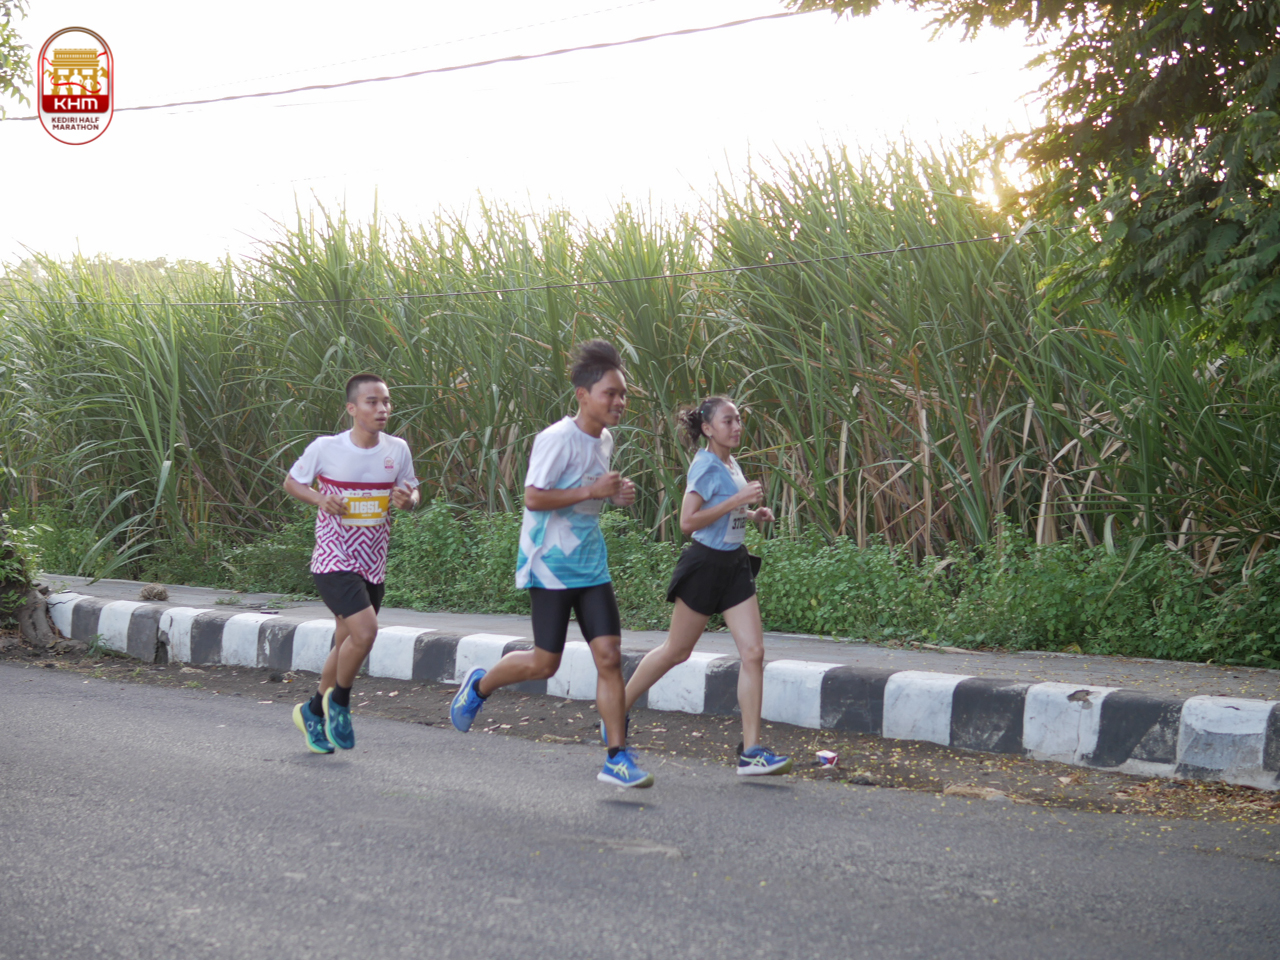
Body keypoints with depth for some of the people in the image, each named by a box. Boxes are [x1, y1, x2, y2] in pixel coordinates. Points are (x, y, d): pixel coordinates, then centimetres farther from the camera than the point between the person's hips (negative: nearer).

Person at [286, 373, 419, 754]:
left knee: (346, 644, 14)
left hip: (373, 565, 5)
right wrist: (321, 499, -15)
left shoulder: (397, 450, -1)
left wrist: (407, 499, -12)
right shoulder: (325, 448, -10)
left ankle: (314, 712, 36)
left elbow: (410, 492, 12)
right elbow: (291, 482, 4)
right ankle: (339, 702, 3)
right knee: (364, 631, -22)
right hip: (333, 562, -5)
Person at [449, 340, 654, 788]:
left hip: (591, 566, 7)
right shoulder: (558, 439, -16)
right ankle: (479, 685, 30)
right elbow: (534, 497, -20)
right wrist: (592, 491, -24)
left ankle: (617, 758, 0)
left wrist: (616, 494, 5)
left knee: (609, 655, -4)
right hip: (551, 565, -7)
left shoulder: (605, 439, 9)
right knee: (545, 664, 0)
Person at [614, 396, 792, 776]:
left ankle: (750, 752, -3)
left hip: (735, 564, 8)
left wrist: (752, 514, 9)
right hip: (706, 563, -8)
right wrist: (735, 501, -23)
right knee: (676, 651, 6)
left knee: (753, 652, -4)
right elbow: (688, 521, -22)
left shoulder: (731, 464, 11)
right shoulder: (706, 465, -14)